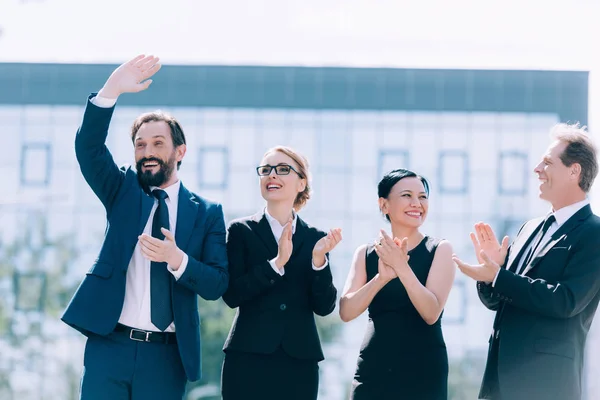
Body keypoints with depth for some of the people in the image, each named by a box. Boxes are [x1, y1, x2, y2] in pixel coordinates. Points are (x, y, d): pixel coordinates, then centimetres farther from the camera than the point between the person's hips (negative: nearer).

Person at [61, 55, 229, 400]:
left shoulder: (207, 213, 6)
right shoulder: (122, 191, 9)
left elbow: (217, 285, -1)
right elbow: (89, 147, -9)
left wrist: (178, 259, -21)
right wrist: (112, 90, -25)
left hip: (166, 354, 0)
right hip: (110, 345, 0)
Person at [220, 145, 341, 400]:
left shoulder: (315, 238, 8)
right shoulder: (241, 231, 4)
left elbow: (324, 306, 2)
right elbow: (232, 294, -7)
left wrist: (319, 260, -13)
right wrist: (276, 263, -17)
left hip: (300, 362, 2)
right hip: (248, 358, -2)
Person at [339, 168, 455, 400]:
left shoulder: (439, 250, 0)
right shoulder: (366, 253, 6)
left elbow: (431, 313, -13)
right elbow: (346, 312, -7)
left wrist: (401, 267, -23)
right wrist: (382, 277, -21)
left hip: (423, 371, -2)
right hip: (373, 370, 2)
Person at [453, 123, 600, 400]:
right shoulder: (530, 229, 15)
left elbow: (566, 301, -20)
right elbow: (496, 299, 17)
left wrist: (497, 276, -19)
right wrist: (492, 266, -5)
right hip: (500, 376, 7)